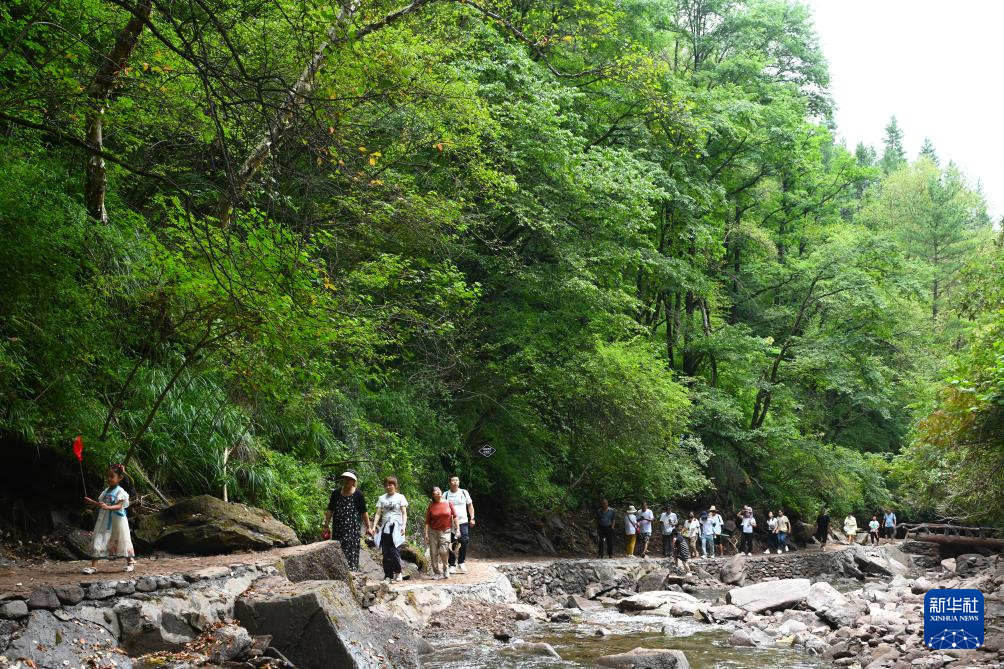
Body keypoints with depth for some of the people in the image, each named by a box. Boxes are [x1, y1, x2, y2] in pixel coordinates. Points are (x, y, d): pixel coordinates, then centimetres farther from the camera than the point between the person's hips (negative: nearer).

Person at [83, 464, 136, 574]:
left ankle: (130, 562, 23)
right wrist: (91, 502, 4)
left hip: (117, 520, -6)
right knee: (98, 541, -1)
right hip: (104, 520, 6)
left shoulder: (120, 491, -10)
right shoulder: (106, 491, 11)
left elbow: (119, 506, -21)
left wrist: (108, 507, -37)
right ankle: (93, 566, 1)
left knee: (121, 541, 4)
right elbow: (101, 504, 17)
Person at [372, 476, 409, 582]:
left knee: (394, 552, -11)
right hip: (385, 528, 3)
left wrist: (404, 526, -12)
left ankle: (398, 572, 8)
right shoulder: (382, 498, 14)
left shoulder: (400, 497, 6)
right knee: (386, 553, 0)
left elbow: (404, 514, 2)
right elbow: (378, 514, 10)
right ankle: (388, 576, 6)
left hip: (396, 528, -3)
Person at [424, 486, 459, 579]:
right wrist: (426, 534, -2)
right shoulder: (431, 505, 2)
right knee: (433, 553, 0)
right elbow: (427, 521, 3)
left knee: (443, 551, -15)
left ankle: (446, 569, 8)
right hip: (433, 531, 1)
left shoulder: (448, 503, 2)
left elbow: (455, 516, 5)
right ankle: (436, 572, 12)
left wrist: (457, 529, -1)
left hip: (445, 531, -1)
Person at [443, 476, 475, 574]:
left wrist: (472, 518, 3)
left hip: (463, 522, 1)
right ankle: (452, 564, 10)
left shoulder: (464, 492, 7)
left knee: (464, 542, -9)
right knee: (451, 545, -1)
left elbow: (470, 505, 12)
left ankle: (461, 563, 8)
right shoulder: (445, 495, 3)